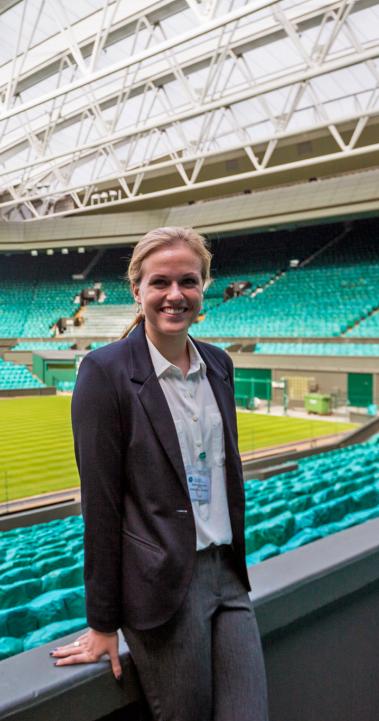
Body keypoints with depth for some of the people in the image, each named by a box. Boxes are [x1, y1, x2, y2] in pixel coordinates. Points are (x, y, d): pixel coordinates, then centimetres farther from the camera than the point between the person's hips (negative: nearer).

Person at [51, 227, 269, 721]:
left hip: (228, 574, 6)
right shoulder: (106, 371, -14)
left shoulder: (218, 363, 5)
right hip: (162, 586, -5)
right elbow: (101, 502, -12)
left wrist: (236, 567, 16)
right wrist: (103, 623, -5)